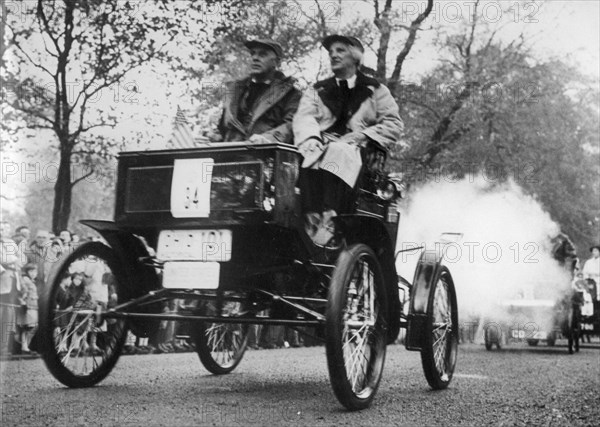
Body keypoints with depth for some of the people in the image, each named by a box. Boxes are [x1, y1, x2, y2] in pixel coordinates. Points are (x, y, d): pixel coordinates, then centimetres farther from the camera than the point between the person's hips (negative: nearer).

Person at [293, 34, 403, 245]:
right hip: (321, 146, 2)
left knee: (339, 154, -38)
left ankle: (328, 225, -52)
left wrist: (361, 136, -8)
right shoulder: (317, 90, 26)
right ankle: (312, 223, -48)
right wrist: (311, 138, -17)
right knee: (311, 158, -35)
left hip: (356, 150, -2)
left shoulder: (375, 91, 21)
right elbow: (303, 117, 7)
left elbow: (394, 125, 9)